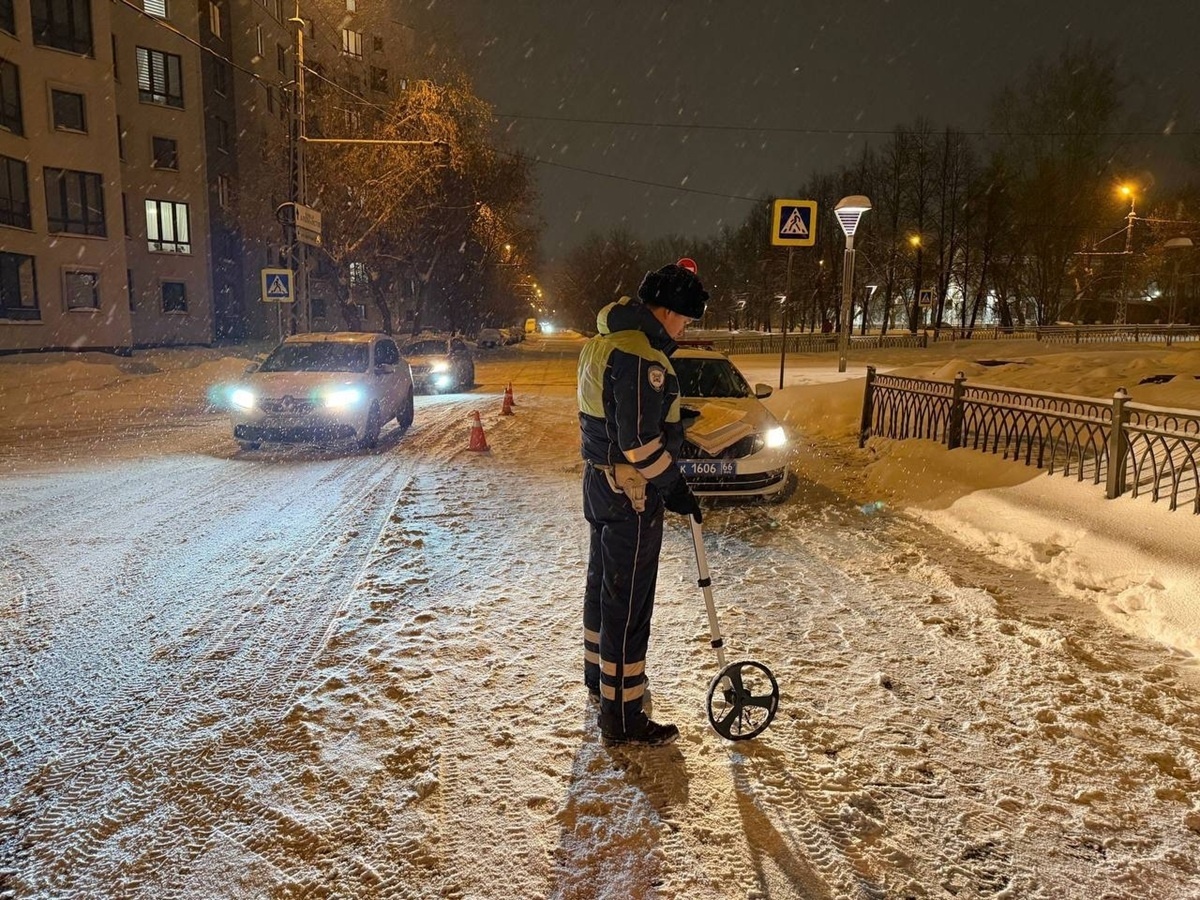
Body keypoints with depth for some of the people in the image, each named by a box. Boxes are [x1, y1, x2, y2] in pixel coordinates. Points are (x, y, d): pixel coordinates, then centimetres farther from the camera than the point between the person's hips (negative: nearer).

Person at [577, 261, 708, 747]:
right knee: (628, 602, -1)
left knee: (603, 583, 23)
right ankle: (622, 716, 10)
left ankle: (599, 674, 42)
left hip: (599, 482, 10)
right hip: (631, 496, -10)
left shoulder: (603, 339, 10)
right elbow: (640, 443, -25)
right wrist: (675, 488, -14)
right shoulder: (641, 355, -23)